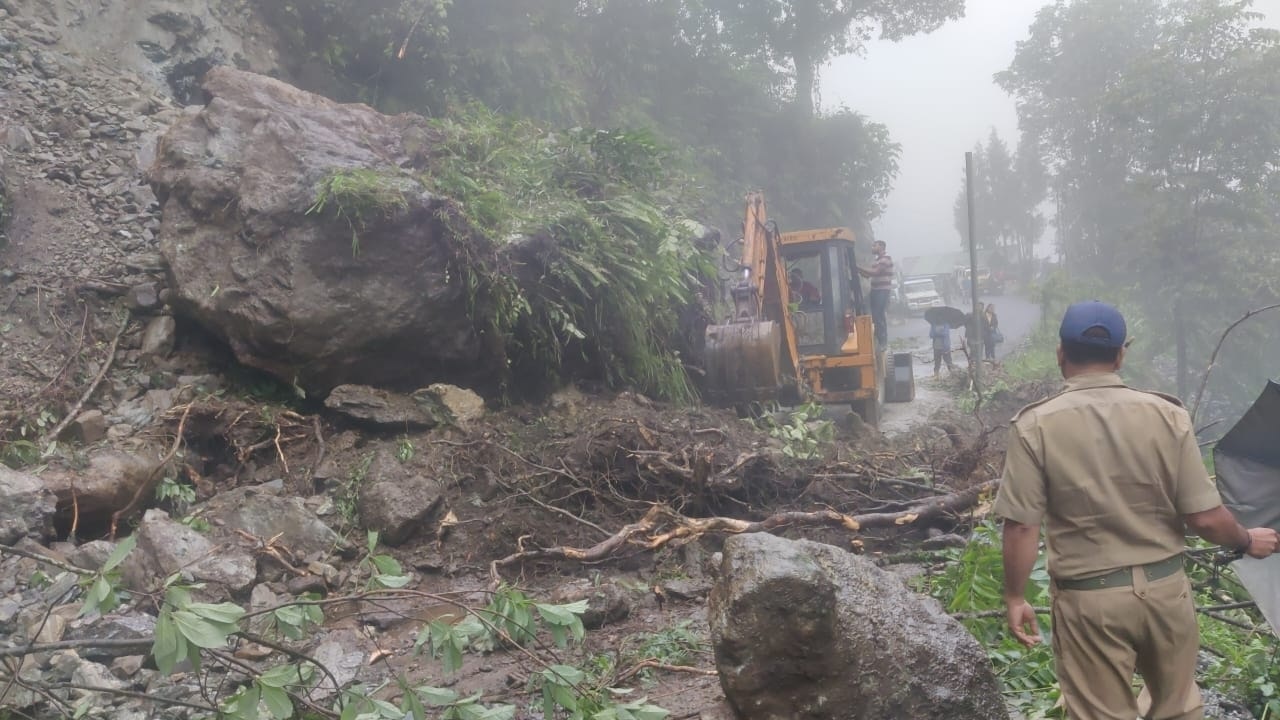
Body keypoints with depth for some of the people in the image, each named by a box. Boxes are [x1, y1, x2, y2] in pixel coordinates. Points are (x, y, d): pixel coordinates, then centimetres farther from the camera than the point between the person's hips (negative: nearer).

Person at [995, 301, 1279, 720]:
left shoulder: (1035, 425, -13)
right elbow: (1203, 516, -6)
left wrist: (1015, 597, 0)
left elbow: (1021, 527, -13)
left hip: (1089, 598, -2)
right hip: (1165, 587, 3)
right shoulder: (1167, 415, -7)